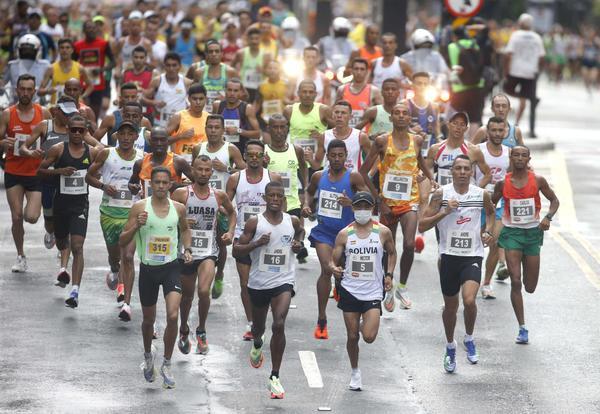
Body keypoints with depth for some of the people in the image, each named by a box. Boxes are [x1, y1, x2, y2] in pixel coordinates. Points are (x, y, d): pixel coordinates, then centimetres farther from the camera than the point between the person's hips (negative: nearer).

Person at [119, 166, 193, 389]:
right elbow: (122, 241, -7)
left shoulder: (178, 208, 0)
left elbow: (185, 229, 22)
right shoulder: (140, 207, -7)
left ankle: (166, 365, 0)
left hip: (171, 267, 0)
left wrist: (187, 249, 5)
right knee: (148, 320, 14)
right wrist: (137, 225, -24)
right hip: (148, 268, 0)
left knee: (173, 316, -17)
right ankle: (148, 354, 44)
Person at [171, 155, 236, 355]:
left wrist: (230, 232, 6)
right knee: (187, 295, 15)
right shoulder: (181, 194, -6)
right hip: (186, 250, 0)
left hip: (208, 252, 0)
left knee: (204, 291, -21)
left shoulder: (219, 196, 1)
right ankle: (184, 330, 40)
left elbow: (231, 212, 21)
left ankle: (201, 331, 0)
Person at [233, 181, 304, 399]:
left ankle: (275, 377, -14)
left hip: (283, 281, -1)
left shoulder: (292, 221, -1)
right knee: (258, 326, 20)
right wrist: (257, 243, -24)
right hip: (259, 283, 1)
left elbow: (300, 231, 25)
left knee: (279, 325, -21)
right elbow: (236, 251, -9)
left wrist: (298, 243, 3)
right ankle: (257, 345, 60)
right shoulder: (255, 222, -8)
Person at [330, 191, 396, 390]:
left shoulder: (383, 232, 0)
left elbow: (391, 253, 18)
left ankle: (365, 325, 25)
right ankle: (355, 372, 25)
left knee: (369, 337, -12)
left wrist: (389, 275, 6)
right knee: (352, 336, 4)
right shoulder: (344, 234, 0)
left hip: (373, 292, -1)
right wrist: (334, 269, -21)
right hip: (350, 290, 1)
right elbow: (334, 260, 2)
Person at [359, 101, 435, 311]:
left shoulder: (417, 140, 3)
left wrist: (431, 178, 13)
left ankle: (402, 286, 1)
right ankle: (388, 289, 27)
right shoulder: (382, 141, -5)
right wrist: (378, 199, -6)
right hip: (388, 202, -1)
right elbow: (363, 172, -3)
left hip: (409, 201, 1)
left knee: (409, 244, -17)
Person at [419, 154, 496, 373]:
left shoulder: (481, 195, 0)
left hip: (473, 256, -1)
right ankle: (450, 347, 35)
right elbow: (422, 226, -8)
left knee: (469, 300, -21)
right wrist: (445, 212, -19)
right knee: (450, 305, 12)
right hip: (449, 256, 1)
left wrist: (488, 231, 7)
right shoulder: (441, 194, -5)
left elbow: (491, 212, 24)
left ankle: (469, 338, 7)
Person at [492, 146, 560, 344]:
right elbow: (491, 206, 8)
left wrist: (547, 217, -12)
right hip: (511, 232, -1)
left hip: (533, 232, 1)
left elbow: (554, 200, 6)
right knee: (515, 282, -13)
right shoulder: (503, 182, -4)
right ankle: (522, 328, -7)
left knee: (530, 287, 5)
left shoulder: (538, 180, -4)